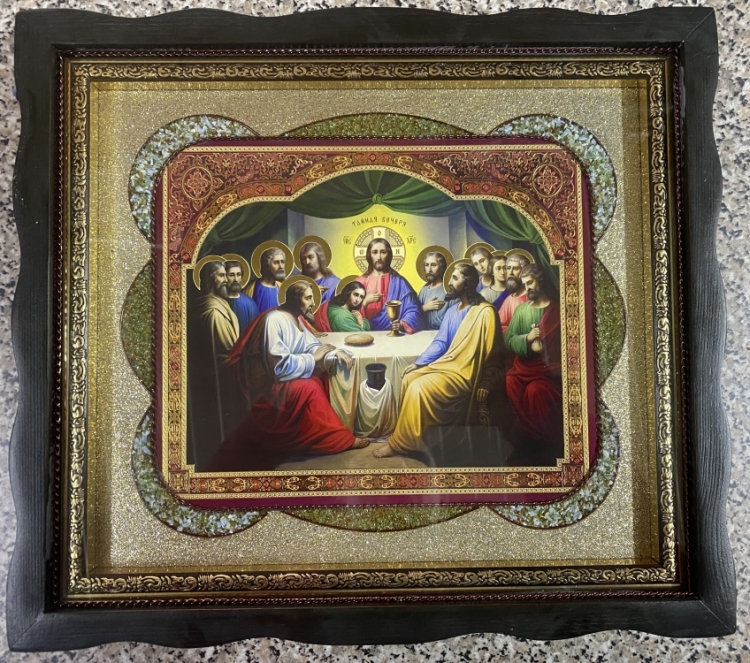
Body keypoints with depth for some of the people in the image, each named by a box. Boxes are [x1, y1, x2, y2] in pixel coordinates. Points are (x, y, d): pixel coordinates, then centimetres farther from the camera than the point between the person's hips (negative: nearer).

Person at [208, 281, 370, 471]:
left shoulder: (295, 319, 7)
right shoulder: (274, 321, -23)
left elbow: (311, 346, 8)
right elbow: (279, 366, -28)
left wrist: (335, 353, -13)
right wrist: (313, 358, -17)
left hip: (281, 376, 10)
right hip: (267, 385, -9)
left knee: (320, 376, -7)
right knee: (309, 388, -26)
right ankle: (341, 439, -12)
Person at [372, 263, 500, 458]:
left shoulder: (485, 312, -16)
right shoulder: (452, 311, 11)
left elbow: (488, 354, -16)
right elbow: (439, 343, 13)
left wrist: (481, 382, -16)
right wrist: (419, 363, 2)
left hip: (464, 372, -9)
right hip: (446, 363, 9)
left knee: (419, 389, -22)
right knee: (409, 378, -7)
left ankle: (399, 443, -9)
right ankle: (408, 434, 2)